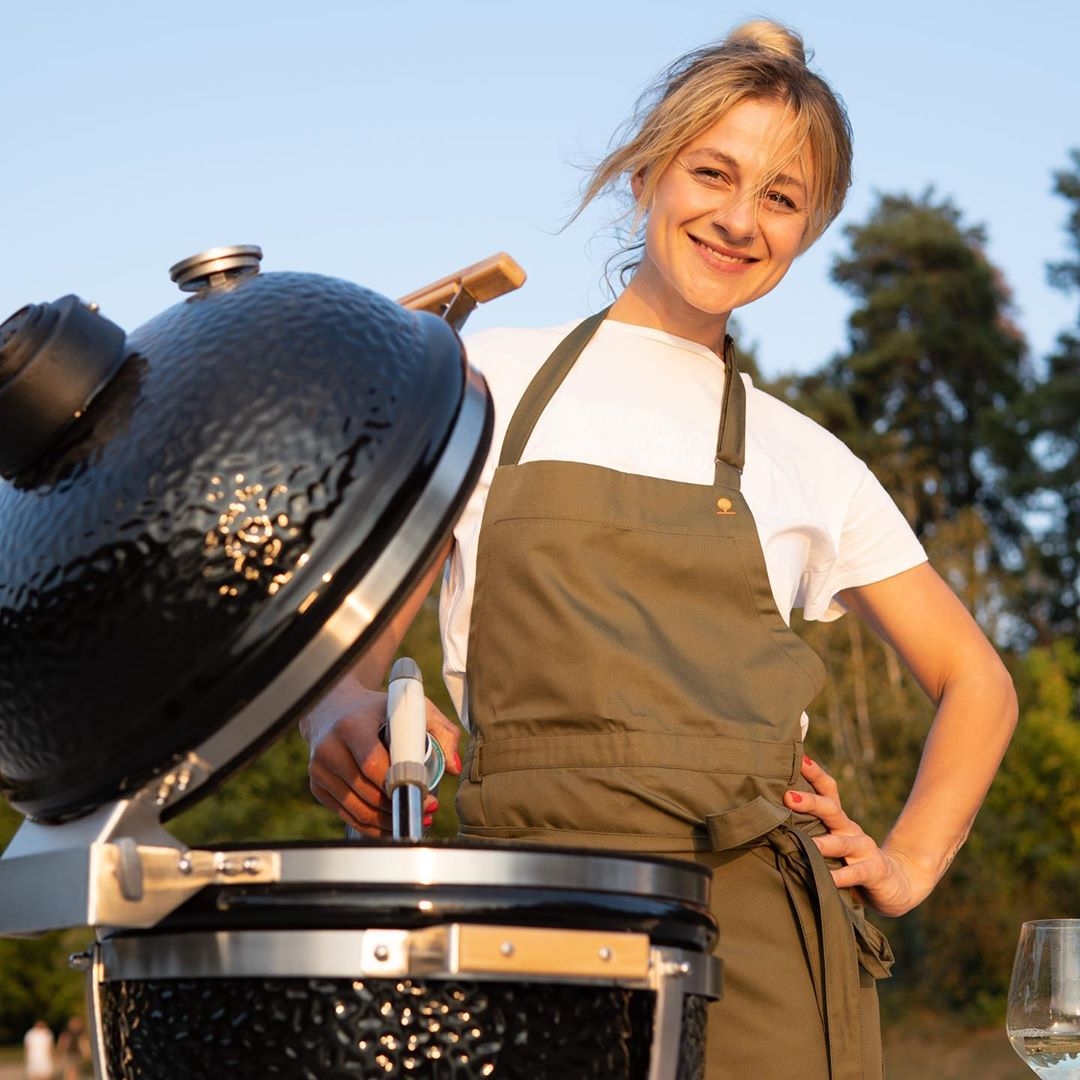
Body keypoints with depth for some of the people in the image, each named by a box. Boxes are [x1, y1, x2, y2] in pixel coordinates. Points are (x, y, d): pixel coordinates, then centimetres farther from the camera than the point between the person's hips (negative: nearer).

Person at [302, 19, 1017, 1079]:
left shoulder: (807, 464, 13)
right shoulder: (489, 384, 10)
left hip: (757, 948, 1)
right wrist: (347, 723, -15)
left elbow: (975, 681, 23)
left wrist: (906, 864, 8)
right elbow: (347, 644, 7)